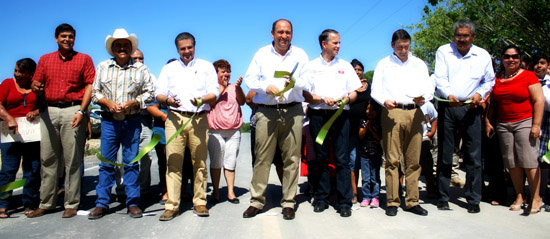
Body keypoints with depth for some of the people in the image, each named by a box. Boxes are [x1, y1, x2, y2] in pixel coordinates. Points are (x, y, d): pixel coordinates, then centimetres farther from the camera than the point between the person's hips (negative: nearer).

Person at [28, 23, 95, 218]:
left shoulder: (84, 59, 8)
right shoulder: (45, 60, 17)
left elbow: (90, 85, -1)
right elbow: (36, 84, 12)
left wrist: (81, 111, -12)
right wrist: (36, 88, -13)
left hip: (73, 110, -3)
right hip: (49, 111, 3)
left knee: (72, 160, -3)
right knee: (48, 159, 5)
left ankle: (71, 205, 4)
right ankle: (45, 204, 14)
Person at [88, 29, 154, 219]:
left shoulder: (141, 69, 5)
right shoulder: (103, 67, 10)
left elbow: (149, 93, 4)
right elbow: (95, 92, 10)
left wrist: (132, 103, -12)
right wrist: (108, 103, -8)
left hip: (132, 121, -1)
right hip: (109, 120, 1)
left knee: (131, 162, 3)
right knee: (106, 162, 3)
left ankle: (133, 203, 11)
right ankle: (102, 204, 12)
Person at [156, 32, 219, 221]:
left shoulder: (206, 67, 15)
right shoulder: (169, 68, 20)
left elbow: (214, 93, 6)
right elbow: (159, 94, 12)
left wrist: (203, 100, -16)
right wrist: (167, 100, -12)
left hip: (199, 119, -1)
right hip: (175, 118, 1)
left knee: (200, 162, 0)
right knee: (173, 162, -5)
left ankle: (199, 203, 10)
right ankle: (172, 206, 1)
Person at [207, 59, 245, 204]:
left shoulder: (234, 87, 14)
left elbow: (242, 102, -1)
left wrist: (238, 87, -18)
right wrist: (222, 86, -6)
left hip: (234, 131, 2)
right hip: (215, 131, -2)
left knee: (231, 162, 2)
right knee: (216, 162, 0)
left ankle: (231, 192, 6)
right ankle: (216, 192, 11)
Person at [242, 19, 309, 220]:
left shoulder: (300, 54, 13)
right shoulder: (262, 53, 13)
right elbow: (250, 79, 8)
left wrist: (296, 82, -17)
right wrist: (266, 87, -10)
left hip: (292, 111, 1)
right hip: (266, 111, 0)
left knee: (291, 158, 0)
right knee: (262, 158, -2)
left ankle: (288, 203, 10)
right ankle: (256, 201, 8)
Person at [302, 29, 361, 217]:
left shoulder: (345, 66, 15)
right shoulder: (311, 67, 10)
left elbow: (354, 92, 13)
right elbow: (305, 94, 4)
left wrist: (347, 98, -9)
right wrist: (322, 99, -12)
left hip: (340, 115, 0)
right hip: (318, 115, 0)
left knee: (342, 159, -4)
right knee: (320, 158, 4)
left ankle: (345, 202, 0)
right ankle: (321, 198, 14)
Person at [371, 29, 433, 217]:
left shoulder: (419, 64, 20)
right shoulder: (384, 64, 14)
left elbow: (428, 87, 13)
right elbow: (375, 90, 7)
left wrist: (423, 98, -10)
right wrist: (385, 101, -14)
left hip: (415, 113, 2)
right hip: (392, 112, -2)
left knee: (413, 160, 2)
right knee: (392, 159, -5)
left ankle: (412, 201, 9)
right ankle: (392, 201, 1)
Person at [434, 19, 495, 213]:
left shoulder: (483, 55, 10)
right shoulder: (443, 51, 5)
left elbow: (489, 80, 18)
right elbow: (440, 77, -5)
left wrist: (480, 94, -3)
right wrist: (449, 95, -23)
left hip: (470, 108, 1)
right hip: (447, 106, -1)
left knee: (474, 155, 1)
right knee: (444, 154, 4)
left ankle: (473, 199, 11)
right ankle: (443, 197, 13)